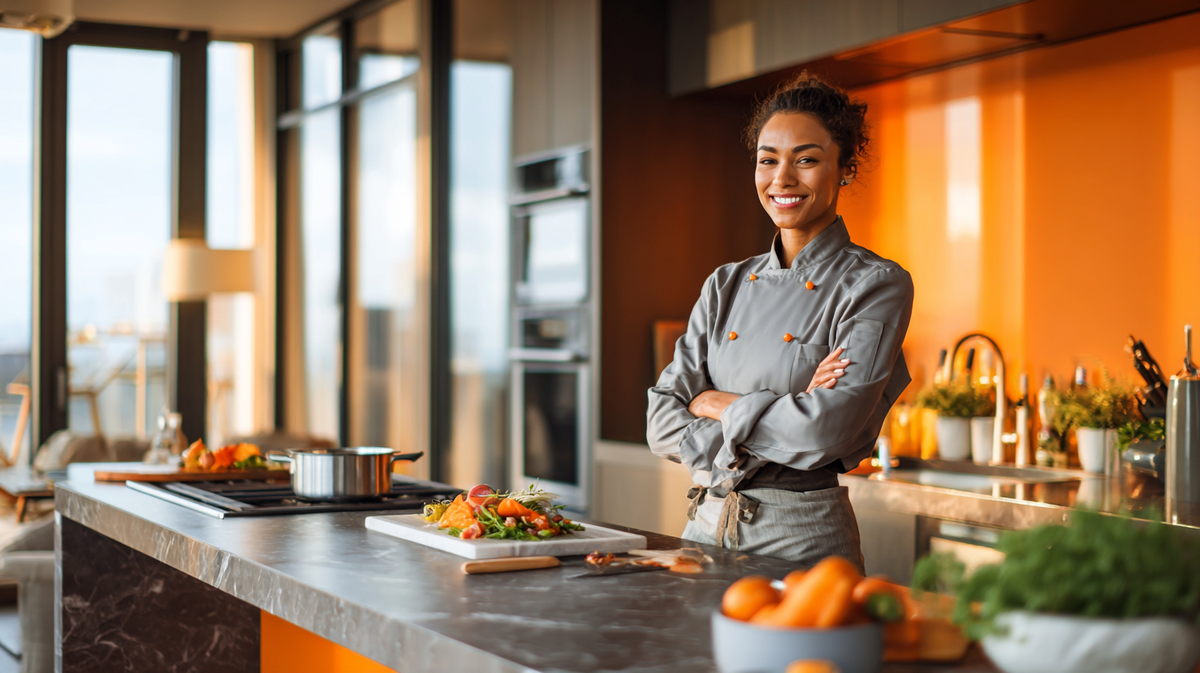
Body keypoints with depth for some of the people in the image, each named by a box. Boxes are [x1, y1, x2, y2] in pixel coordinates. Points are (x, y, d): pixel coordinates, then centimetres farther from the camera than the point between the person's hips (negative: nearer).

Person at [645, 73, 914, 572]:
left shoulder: (877, 285, -7)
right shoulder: (726, 285, 8)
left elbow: (829, 429, -20)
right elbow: (662, 423, 0)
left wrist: (717, 405, -8)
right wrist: (780, 415, -13)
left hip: (802, 539, -5)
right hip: (704, 529, 5)